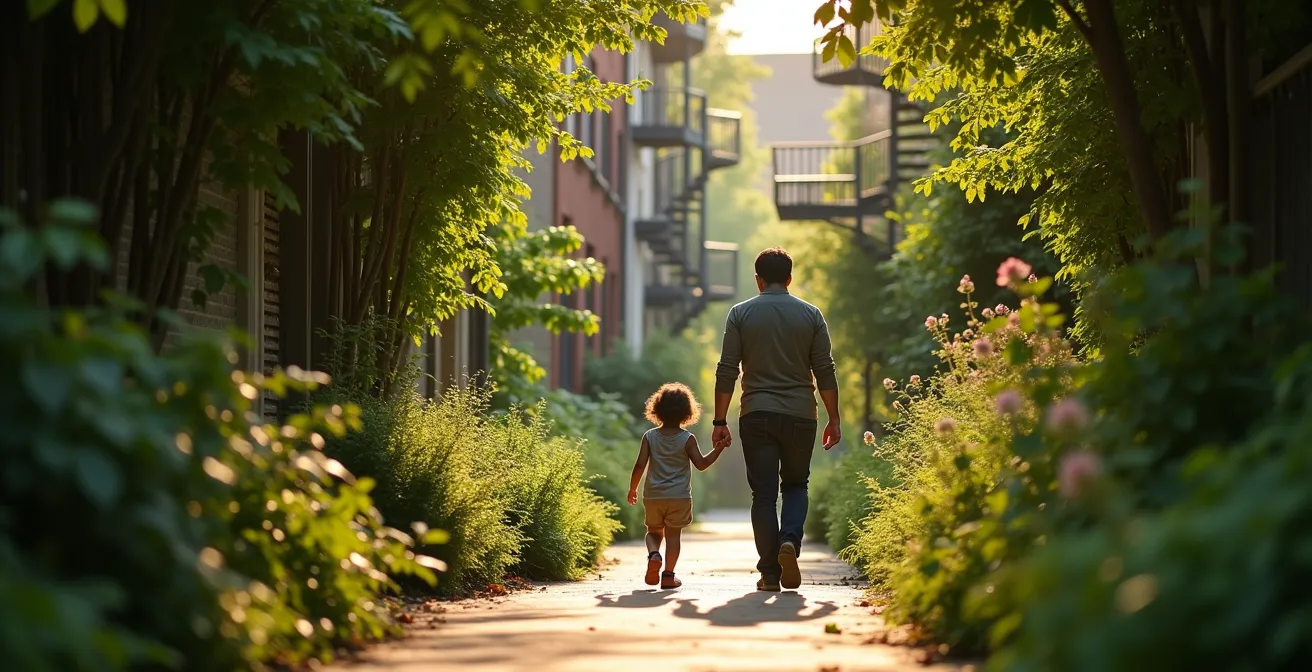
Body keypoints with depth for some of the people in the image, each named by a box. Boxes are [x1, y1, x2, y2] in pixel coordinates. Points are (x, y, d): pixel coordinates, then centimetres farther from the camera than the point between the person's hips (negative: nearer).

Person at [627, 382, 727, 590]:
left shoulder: (650, 436, -2)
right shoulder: (687, 439, -6)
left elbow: (640, 465, -5)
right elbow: (701, 464, -6)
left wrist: (633, 488, 7)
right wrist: (719, 448, 2)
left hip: (653, 495, 2)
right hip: (679, 496, -2)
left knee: (654, 531, 17)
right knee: (673, 535, 5)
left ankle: (653, 554, -13)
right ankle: (668, 575, 2)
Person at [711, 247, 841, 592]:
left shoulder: (740, 314, 2)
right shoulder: (811, 315, 4)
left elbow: (726, 372, -1)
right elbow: (825, 372, 3)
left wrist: (720, 421, 2)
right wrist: (834, 420, 9)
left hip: (756, 416, -1)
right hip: (800, 415, 1)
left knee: (763, 493, 3)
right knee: (796, 485, 17)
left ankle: (770, 573, -1)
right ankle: (790, 541, -10)